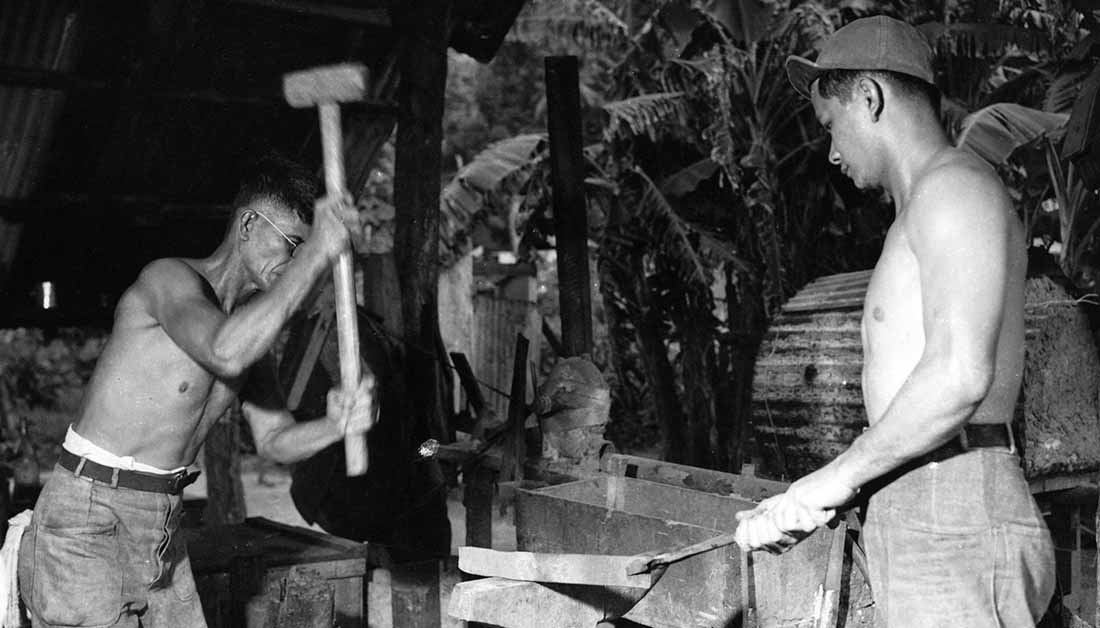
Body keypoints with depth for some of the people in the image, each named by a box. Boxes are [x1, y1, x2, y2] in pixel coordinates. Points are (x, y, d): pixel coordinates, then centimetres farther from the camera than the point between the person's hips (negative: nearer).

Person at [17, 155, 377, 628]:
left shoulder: (253, 319, 9)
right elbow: (225, 352, -37)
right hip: (86, 523, -8)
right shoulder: (170, 278, -16)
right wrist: (315, 253, -36)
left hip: (162, 528, 8)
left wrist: (335, 426, -14)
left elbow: (273, 440, 8)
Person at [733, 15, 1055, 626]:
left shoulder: (954, 186, -7)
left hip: (953, 533, -9)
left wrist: (835, 478, -14)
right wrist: (804, 503, 12)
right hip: (923, 527, 9)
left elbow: (960, 376, -21)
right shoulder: (920, 215, 24)